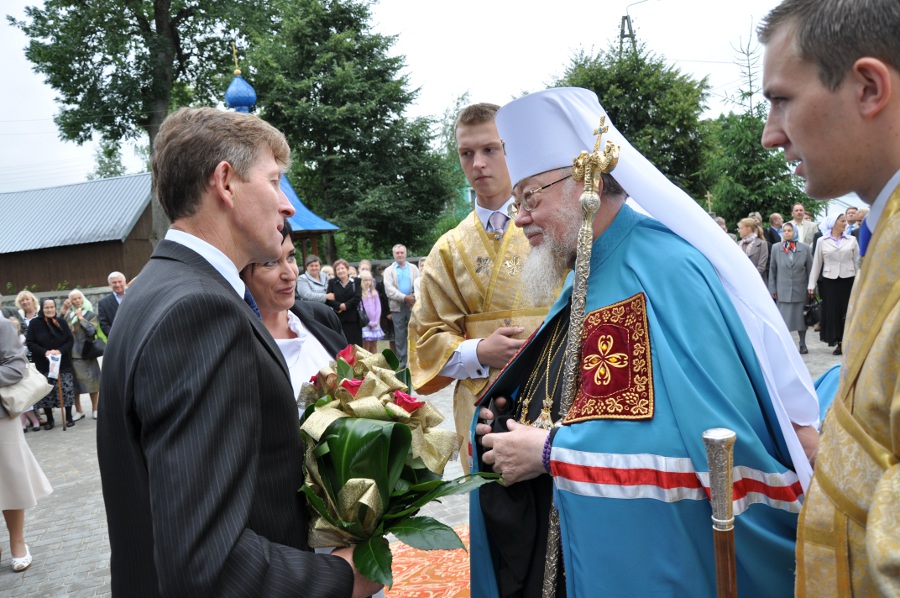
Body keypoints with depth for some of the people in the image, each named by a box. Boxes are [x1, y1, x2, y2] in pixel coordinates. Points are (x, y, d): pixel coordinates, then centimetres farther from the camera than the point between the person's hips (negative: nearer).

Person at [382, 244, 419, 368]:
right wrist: (405, 298, -16)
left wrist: (414, 298, -14)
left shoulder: (413, 268, 13)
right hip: (397, 307, -1)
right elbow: (389, 289, -5)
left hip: (413, 305, 1)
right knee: (400, 336, 1)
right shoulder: (389, 271, 8)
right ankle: (402, 362, 6)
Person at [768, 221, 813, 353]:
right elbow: (772, 269, 5)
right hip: (783, 291, 0)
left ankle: (803, 345, 22)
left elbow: (810, 269, 4)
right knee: (784, 319, -2)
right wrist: (773, 289, 2)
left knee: (801, 318, 8)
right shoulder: (776, 248, 3)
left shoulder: (805, 248, 1)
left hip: (800, 290, 0)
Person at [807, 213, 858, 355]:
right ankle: (836, 340, 10)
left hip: (848, 280, 0)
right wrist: (812, 285, 2)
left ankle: (844, 342, 10)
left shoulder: (851, 240, 6)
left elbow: (857, 262, 7)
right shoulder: (822, 241, 4)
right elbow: (816, 264, 6)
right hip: (829, 281, 0)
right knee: (831, 311, 0)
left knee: (846, 311, 1)